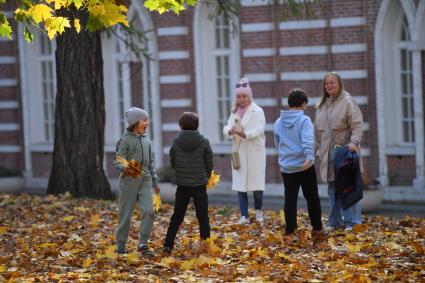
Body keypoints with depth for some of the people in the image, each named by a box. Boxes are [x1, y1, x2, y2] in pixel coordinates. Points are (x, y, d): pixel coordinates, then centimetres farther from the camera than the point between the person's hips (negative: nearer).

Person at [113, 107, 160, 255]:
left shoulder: (146, 140, 13)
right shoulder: (126, 139, -7)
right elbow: (117, 160, -12)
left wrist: (154, 181, 24)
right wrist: (124, 168, -33)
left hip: (145, 180, 5)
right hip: (129, 180, -5)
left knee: (148, 211, -9)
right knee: (125, 214, 2)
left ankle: (143, 244, -2)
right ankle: (121, 245, 12)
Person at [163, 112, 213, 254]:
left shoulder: (176, 142, -4)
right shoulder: (204, 142, -7)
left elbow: (172, 162, 4)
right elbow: (209, 163, -1)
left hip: (182, 185, 2)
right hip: (200, 185, -2)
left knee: (177, 217, 12)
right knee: (203, 218, 6)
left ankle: (168, 245, 8)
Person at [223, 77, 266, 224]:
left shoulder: (257, 111, -4)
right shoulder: (234, 111, 12)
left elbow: (259, 129, -16)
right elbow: (227, 127, 1)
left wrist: (245, 134, -33)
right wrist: (230, 131, -24)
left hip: (255, 152, -4)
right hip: (239, 152, 4)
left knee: (256, 183, 1)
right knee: (240, 184, 0)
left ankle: (258, 211, 22)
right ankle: (244, 216, 3)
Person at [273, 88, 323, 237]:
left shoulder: (278, 123, 8)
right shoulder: (304, 120, -9)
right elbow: (307, 141, -23)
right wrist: (309, 157, -35)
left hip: (286, 167, 3)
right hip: (305, 166, -3)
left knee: (290, 198, 5)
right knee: (312, 197, 9)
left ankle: (290, 230, 1)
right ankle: (317, 228, 14)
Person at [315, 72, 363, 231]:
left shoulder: (348, 102, -5)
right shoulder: (321, 106, 15)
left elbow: (357, 126, -12)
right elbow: (318, 131, 21)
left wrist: (354, 142, -26)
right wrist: (318, 150, 17)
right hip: (328, 154, 6)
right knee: (332, 189, 10)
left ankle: (352, 222, -4)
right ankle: (335, 221, 16)